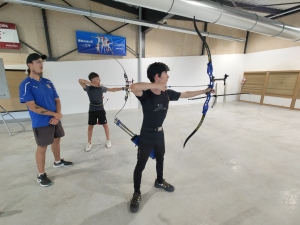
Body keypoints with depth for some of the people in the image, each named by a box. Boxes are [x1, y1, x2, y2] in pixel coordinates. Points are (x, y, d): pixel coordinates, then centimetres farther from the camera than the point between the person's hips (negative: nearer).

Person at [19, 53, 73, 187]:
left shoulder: (48, 83, 6)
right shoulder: (26, 85, -12)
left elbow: (57, 100, 7)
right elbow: (32, 107, -19)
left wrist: (57, 116, -9)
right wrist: (54, 114, -17)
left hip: (55, 120, 6)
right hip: (41, 123, -6)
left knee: (56, 141, 19)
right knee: (42, 147, 5)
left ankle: (58, 162, 42)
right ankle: (41, 175, 23)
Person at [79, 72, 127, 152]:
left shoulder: (102, 88, 2)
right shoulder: (88, 88, -5)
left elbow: (113, 89, 5)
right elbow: (80, 80, -18)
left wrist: (122, 88, 0)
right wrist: (91, 83, -21)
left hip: (101, 109, 2)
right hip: (92, 110, -1)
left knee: (105, 125, 8)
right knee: (90, 126, 8)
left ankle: (108, 140, 26)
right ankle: (89, 143, 23)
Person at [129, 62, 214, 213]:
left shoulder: (167, 93, -5)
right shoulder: (145, 94, -23)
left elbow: (185, 94, 8)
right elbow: (133, 87, -45)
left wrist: (204, 91, 16)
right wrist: (156, 86, -41)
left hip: (160, 134, 7)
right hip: (146, 136, -6)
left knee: (160, 159, 26)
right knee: (140, 165, 9)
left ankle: (159, 181, 54)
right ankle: (137, 194, 33)